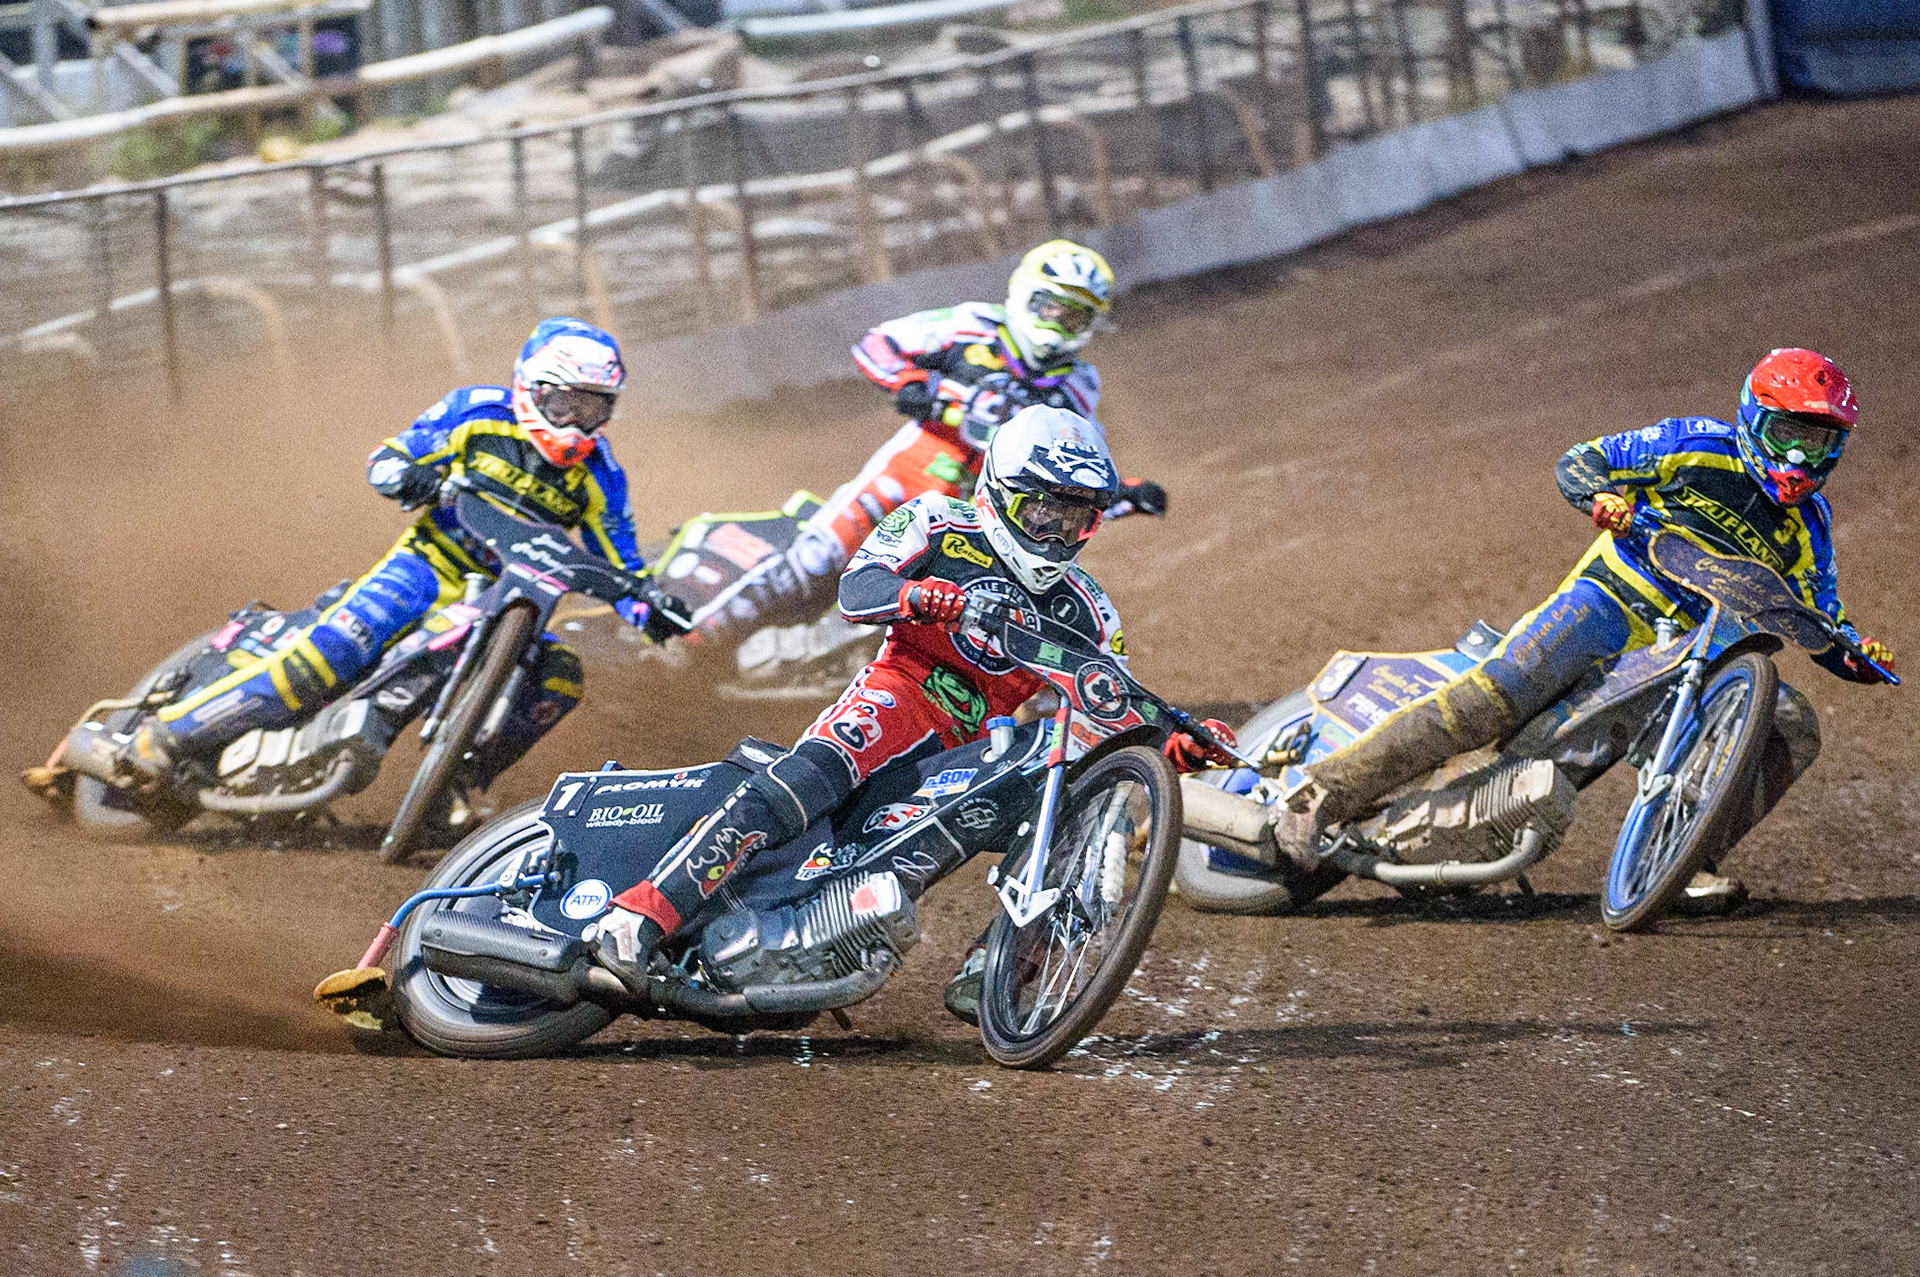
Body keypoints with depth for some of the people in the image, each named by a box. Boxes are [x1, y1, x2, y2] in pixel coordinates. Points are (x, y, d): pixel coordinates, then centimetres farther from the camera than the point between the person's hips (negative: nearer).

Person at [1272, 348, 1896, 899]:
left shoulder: (1809, 525, 14)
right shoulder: (1699, 443, 3)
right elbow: (1576, 462, 3)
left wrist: (1859, 653, -4)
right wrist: (1603, 495, -20)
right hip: (1610, 601, -5)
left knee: (1795, 727, -15)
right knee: (1502, 692, -29)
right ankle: (1326, 792, -32)